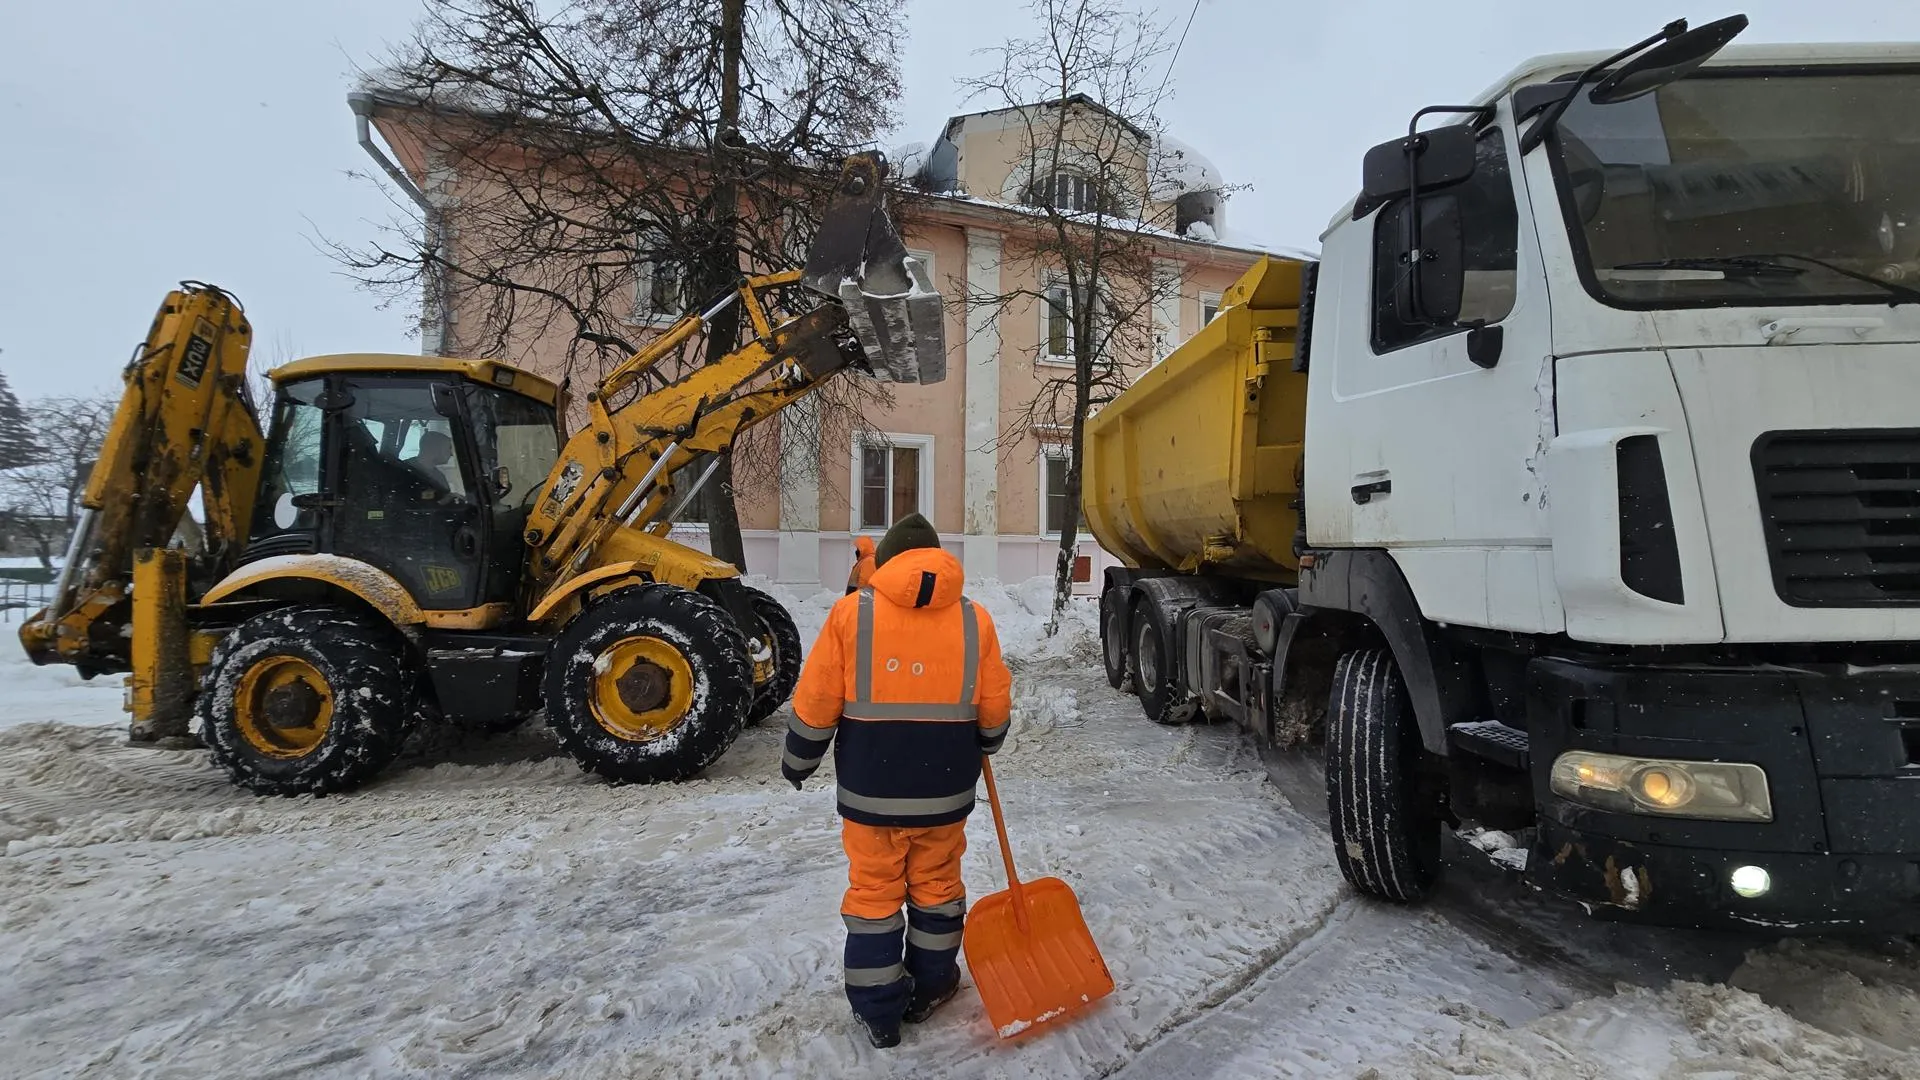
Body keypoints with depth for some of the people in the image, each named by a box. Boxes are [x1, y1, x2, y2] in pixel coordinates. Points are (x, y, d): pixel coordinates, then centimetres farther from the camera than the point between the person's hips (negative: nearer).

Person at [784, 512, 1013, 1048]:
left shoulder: (852, 611, -9)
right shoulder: (974, 619, -4)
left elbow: (816, 702, -7)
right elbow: (994, 711, 1)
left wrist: (799, 761, 8)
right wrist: (982, 745, 22)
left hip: (870, 789, -1)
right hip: (945, 789, 2)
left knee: (873, 892, 13)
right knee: (936, 886, 20)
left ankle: (878, 1011, 23)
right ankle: (930, 987, 36)